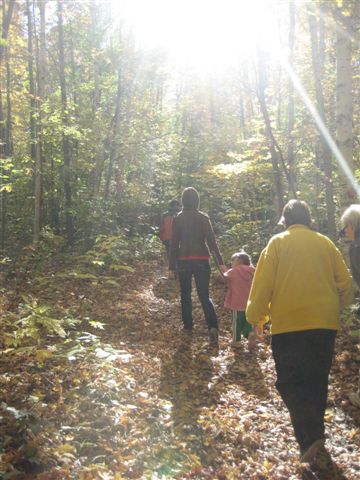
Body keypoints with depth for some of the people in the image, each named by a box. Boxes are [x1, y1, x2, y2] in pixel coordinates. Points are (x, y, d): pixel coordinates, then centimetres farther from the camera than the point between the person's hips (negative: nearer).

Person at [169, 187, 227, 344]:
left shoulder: (178, 219, -1)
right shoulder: (203, 218, -1)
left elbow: (174, 244, -1)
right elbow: (212, 241, -7)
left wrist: (171, 266, 3)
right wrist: (220, 262, -7)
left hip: (183, 261, 0)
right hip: (202, 261, 0)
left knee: (185, 294, 16)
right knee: (204, 295, 3)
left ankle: (188, 326, 21)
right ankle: (213, 326, -14)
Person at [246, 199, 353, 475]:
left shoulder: (278, 243, 1)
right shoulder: (325, 243, 9)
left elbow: (263, 284, -5)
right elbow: (346, 283, 9)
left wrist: (256, 316, 7)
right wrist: (337, 307, 26)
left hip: (289, 323, -3)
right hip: (325, 323, 4)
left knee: (290, 383, 3)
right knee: (317, 383, 16)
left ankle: (312, 440, -16)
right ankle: (315, 443, 23)